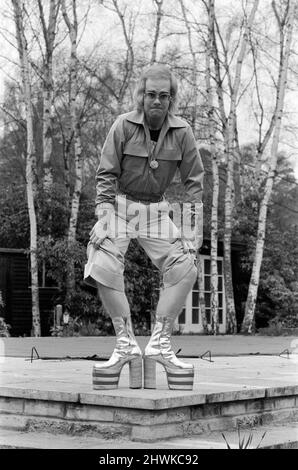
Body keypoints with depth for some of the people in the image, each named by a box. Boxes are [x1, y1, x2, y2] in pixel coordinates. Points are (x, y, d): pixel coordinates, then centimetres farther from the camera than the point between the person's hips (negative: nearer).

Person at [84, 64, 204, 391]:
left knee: (185, 268, -15)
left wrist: (191, 231, -9)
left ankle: (159, 344, -9)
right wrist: (102, 219, -21)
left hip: (156, 210, 2)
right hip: (120, 205, -2)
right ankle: (126, 345, -15)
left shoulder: (182, 133, -7)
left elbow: (194, 182, -2)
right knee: (104, 269, -23)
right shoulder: (124, 126, -12)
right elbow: (106, 175, -11)